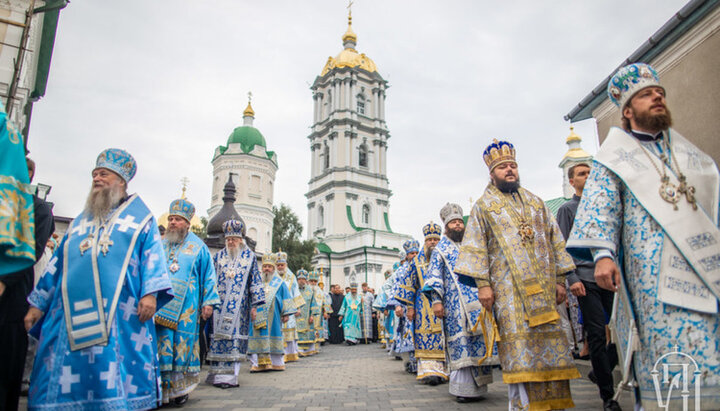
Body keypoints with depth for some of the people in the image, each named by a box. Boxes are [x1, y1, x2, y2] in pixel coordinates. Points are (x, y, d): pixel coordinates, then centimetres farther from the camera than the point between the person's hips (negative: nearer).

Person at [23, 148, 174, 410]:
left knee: (115, 377, -4)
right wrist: (38, 304, 19)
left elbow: (152, 255, -1)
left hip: (119, 315, -5)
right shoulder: (80, 221, 24)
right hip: (71, 314, 5)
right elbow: (57, 264, 23)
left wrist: (150, 292, -15)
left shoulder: (141, 216, 10)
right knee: (64, 375, 4)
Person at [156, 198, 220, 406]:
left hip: (185, 308, -2)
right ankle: (161, 389, 7)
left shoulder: (198, 247, 5)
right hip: (161, 306, 2)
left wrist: (208, 302, -2)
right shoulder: (160, 245, 14)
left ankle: (180, 389, 11)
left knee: (183, 344, 0)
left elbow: (208, 276, 4)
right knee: (161, 344, -2)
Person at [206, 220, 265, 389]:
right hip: (220, 304, 2)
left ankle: (230, 376, 1)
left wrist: (254, 305, -1)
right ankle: (217, 375, 10)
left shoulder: (249, 257, 5)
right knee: (219, 336, 0)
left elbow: (255, 281, 4)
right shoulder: (219, 256, 11)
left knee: (235, 336, -4)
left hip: (239, 306, -2)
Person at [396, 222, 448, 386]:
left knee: (444, 337, -3)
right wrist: (409, 307, 3)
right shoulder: (417, 261, 10)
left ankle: (443, 370, 6)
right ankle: (429, 371, -9)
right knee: (427, 338, -9)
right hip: (425, 304, 0)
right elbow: (407, 283, 9)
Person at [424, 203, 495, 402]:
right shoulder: (440, 250, 8)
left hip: (477, 303, 4)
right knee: (461, 344, -6)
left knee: (479, 341, 3)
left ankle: (477, 386, 15)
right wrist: (436, 300, -11)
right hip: (455, 305, -4)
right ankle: (463, 388, 2)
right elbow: (434, 277, 0)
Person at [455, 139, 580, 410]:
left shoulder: (535, 202, 18)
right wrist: (482, 283, -10)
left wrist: (559, 279, 9)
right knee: (518, 342, -7)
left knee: (548, 339, 4)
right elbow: (476, 247, -1)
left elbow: (555, 241, 17)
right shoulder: (483, 205, 7)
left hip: (542, 286, 4)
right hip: (508, 286, -4)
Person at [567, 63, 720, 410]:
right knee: (668, 363, -6)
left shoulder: (689, 153, 21)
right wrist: (603, 253, -22)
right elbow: (601, 208, -6)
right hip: (653, 274, -4)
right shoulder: (614, 158, 6)